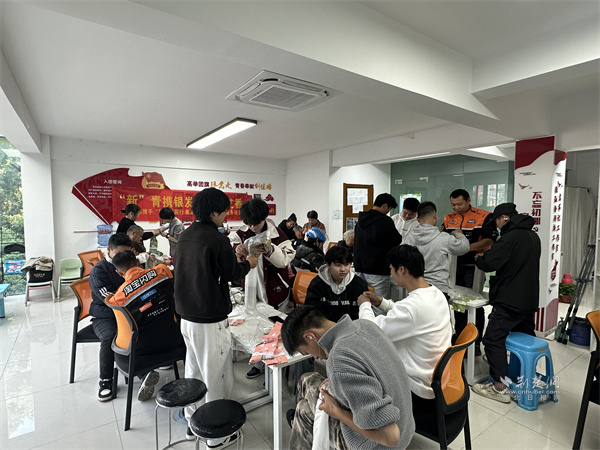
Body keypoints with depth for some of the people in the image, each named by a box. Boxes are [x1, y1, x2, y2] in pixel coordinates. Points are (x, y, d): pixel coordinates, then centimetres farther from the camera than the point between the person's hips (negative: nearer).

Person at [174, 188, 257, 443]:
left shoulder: (185, 235, 6)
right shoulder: (217, 239, -19)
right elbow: (232, 274, -10)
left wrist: (234, 260, 18)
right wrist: (247, 263, 9)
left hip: (186, 315, 8)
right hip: (210, 319, -8)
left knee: (193, 370, 21)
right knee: (216, 375, 7)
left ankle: (193, 422, 37)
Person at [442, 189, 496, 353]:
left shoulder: (483, 216, -5)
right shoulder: (448, 218, 11)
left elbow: (489, 240, -13)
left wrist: (468, 247, -27)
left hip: (473, 267, -5)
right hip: (454, 266, 5)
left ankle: (476, 342, 14)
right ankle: (459, 338, 30)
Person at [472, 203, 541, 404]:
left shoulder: (511, 237, -16)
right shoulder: (533, 236, 13)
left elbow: (489, 263, -21)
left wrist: (479, 258, 1)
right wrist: (488, 256, 13)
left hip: (509, 300, -10)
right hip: (529, 300, 10)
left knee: (493, 339, -5)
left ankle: (500, 387, -3)